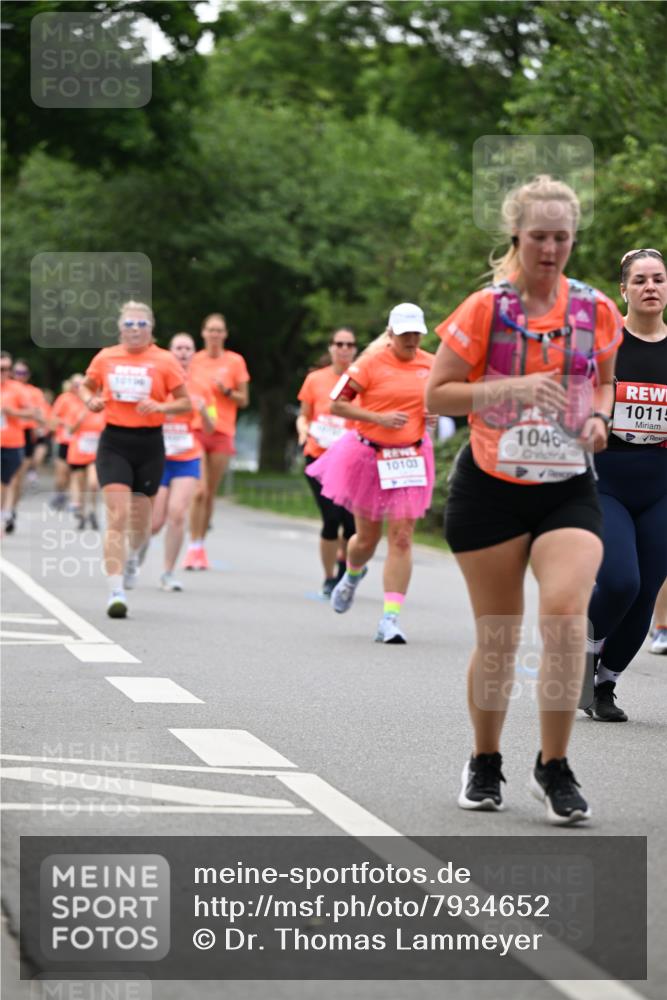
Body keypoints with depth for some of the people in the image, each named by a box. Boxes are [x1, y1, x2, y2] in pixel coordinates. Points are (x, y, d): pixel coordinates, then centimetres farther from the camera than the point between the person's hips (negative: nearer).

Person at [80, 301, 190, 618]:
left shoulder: (164, 361, -2)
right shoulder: (105, 358, 3)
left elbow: (185, 402, 1)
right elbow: (86, 387, 20)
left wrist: (160, 406, -18)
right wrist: (91, 400, -2)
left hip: (149, 443, 0)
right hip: (114, 442, 0)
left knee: (140, 519, 10)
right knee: (117, 517, -14)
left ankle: (134, 559, 47)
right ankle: (116, 592, -16)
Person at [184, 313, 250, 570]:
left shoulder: (235, 362, 4)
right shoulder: (194, 360, 7)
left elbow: (244, 401, 7)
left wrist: (227, 391, -11)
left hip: (222, 432, 1)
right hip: (195, 430, -1)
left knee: (210, 493, 4)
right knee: (199, 490, -14)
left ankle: (200, 545, 16)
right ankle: (194, 547, -11)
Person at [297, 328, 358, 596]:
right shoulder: (315, 379, 6)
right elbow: (303, 416, 13)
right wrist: (304, 429, -8)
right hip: (319, 456, 0)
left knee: (351, 520, -4)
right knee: (332, 518, -12)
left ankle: (345, 573, 24)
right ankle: (329, 579, 4)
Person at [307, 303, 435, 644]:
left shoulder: (430, 364, 3)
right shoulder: (371, 363, -10)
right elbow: (337, 404, -10)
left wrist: (434, 413, -2)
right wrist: (380, 418, -19)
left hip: (410, 459, 2)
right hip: (368, 457, -2)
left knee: (401, 537, -9)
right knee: (367, 537, 10)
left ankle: (391, 618, -9)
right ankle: (352, 575, 47)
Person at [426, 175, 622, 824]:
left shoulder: (595, 311, 4)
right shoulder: (485, 309, -4)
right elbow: (436, 394, -4)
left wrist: (597, 417, -1)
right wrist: (510, 388, -18)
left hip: (568, 489, 1)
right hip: (490, 487, -1)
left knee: (565, 613, -19)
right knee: (497, 636, 5)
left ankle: (554, 768, -7)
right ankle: (484, 764, 27)